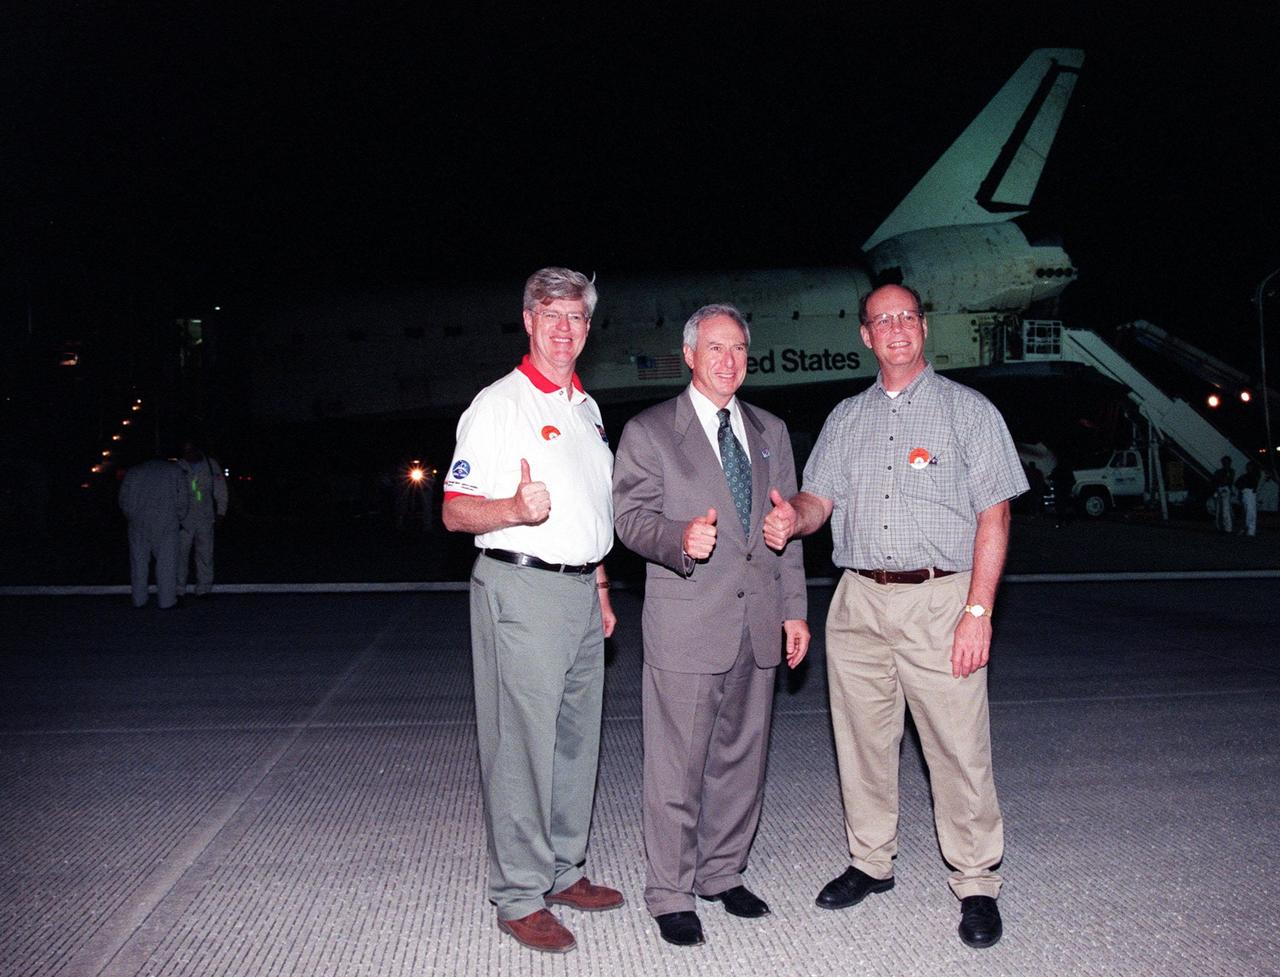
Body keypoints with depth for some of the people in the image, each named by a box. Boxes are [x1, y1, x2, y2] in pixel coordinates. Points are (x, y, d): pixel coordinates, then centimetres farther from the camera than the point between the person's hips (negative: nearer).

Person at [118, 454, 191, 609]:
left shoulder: (133, 471, 18)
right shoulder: (174, 470, 13)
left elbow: (123, 501, 12)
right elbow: (184, 498, 5)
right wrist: (178, 519, 15)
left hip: (138, 521, 2)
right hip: (166, 521, -2)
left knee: (139, 560, 12)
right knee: (166, 561, 3)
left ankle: (139, 600, 18)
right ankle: (166, 601, 4)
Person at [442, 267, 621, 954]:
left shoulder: (586, 408, 17)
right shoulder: (498, 405, -7)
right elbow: (456, 512, -11)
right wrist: (515, 509, -31)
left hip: (581, 592, 8)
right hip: (521, 588, -8)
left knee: (577, 740, 14)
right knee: (522, 745, -2)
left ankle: (562, 871, 29)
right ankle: (519, 897, 12)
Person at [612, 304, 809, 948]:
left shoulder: (771, 432, 15)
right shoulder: (648, 431, 0)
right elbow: (630, 516, -7)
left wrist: (794, 608, 11)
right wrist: (681, 537, -28)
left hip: (758, 626, 5)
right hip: (687, 623, -5)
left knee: (742, 758, 14)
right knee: (677, 767, 1)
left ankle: (723, 874, 32)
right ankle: (670, 893, 17)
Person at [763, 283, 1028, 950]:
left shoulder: (967, 409, 2)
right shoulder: (846, 418, 15)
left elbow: (993, 517, -3)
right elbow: (820, 497, 13)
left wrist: (978, 610, -12)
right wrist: (793, 518, -12)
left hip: (940, 601, -4)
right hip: (858, 601, 4)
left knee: (958, 747, -2)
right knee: (861, 740, 11)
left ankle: (976, 882, 16)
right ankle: (871, 863, 28)